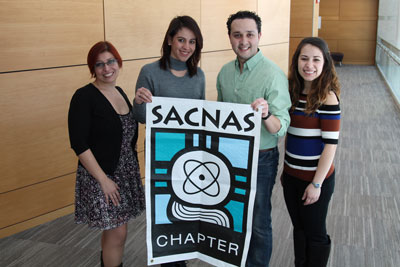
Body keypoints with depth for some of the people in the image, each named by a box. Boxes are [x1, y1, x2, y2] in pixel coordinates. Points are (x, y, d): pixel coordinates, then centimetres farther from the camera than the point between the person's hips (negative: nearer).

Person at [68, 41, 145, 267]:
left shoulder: (120, 92, 8)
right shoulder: (84, 97, -13)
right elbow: (79, 144, -17)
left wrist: (134, 168, 12)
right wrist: (104, 180, -18)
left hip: (127, 172, 7)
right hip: (101, 175, -6)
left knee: (113, 230, 15)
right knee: (118, 233, -1)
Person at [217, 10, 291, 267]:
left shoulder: (274, 75, -17)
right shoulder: (225, 72, 1)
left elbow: (281, 128, -22)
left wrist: (266, 116, -43)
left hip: (260, 160, -5)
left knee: (258, 223, 9)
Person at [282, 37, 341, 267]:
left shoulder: (327, 97, -16)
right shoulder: (293, 92, 3)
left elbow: (331, 143, -17)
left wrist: (317, 183, -16)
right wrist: (286, 169, 14)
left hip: (315, 178, -6)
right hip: (292, 176, 6)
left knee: (315, 234, 12)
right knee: (299, 229, 21)